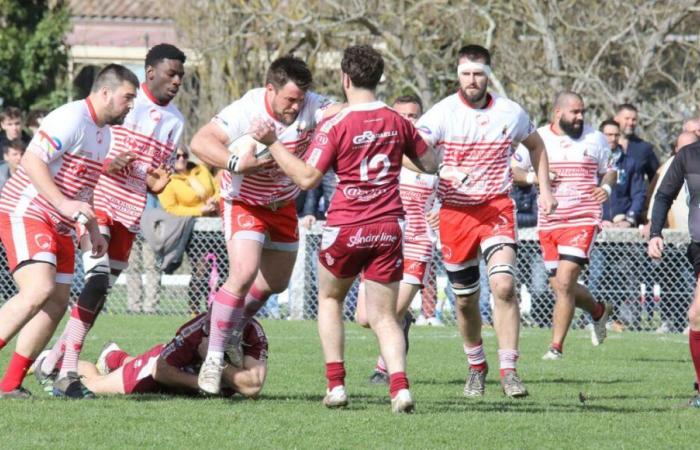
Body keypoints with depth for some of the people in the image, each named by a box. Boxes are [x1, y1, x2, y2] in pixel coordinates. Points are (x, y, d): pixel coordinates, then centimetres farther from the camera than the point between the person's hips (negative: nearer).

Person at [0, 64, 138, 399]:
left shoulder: (104, 132, 18)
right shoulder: (72, 119, -14)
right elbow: (32, 160, -22)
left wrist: (93, 231, 24)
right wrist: (63, 203, -28)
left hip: (58, 227, 10)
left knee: (56, 304, 3)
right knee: (39, 290, -25)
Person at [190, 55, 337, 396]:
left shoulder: (310, 106, -19)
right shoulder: (246, 112, -31)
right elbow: (200, 142, -37)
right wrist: (235, 163, -52)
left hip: (283, 203, 6)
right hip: (244, 202, -6)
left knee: (276, 283, 16)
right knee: (243, 274, -23)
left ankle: (231, 332, 41)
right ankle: (214, 358, -14)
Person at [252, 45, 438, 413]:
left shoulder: (334, 126, -10)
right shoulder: (397, 122, 4)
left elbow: (307, 178, -14)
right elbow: (430, 164, 16)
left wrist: (272, 143, -8)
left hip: (345, 229, -3)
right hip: (387, 229, 3)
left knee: (329, 298, 22)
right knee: (384, 316, 6)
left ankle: (336, 385, 12)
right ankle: (399, 386, -18)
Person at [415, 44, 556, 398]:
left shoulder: (510, 113, 2)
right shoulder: (442, 114, -7)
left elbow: (536, 145, 22)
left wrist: (544, 190, 15)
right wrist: (443, 170, -36)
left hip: (497, 208, 0)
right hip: (455, 211, 0)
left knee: (503, 285, -20)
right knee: (465, 300, 8)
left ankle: (508, 370, -16)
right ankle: (476, 367, 30)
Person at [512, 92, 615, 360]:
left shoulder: (594, 138, 5)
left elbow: (609, 171, 16)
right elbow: (514, 171, 10)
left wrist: (606, 187, -6)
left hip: (583, 220, -3)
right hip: (548, 223, 3)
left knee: (564, 282, -16)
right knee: (560, 287, 7)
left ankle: (556, 346, -10)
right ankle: (597, 311, 38)